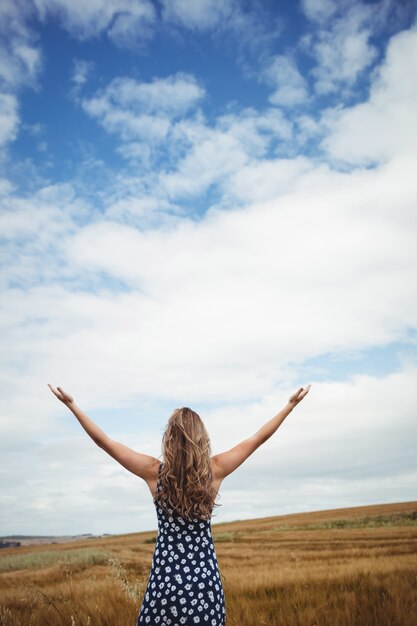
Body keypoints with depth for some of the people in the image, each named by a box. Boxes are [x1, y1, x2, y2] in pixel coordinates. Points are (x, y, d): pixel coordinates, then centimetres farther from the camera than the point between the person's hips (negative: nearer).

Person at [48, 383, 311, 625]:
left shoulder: (155, 471, -8)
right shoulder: (215, 470, -6)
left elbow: (103, 440, -3)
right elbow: (258, 438, 2)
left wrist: (71, 404, 5)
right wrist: (291, 404, 10)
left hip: (166, 577, -1)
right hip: (206, 576, 1)